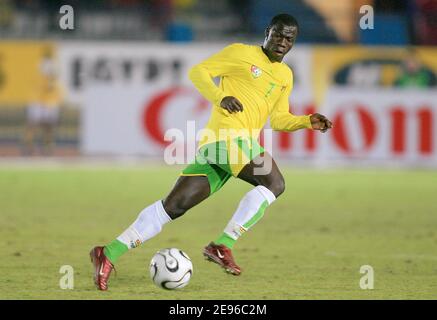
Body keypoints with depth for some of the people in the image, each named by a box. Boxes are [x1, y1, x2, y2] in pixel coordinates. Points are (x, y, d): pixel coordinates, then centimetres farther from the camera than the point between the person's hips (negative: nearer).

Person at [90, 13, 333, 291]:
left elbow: (278, 119, 27)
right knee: (274, 184, -22)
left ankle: (110, 253, 0)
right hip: (228, 134, -8)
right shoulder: (241, 53, 4)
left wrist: (308, 122, 11)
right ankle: (222, 246, -20)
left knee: (175, 205, 1)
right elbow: (199, 72, 2)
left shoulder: (285, 76, 25)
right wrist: (220, 97, -14)